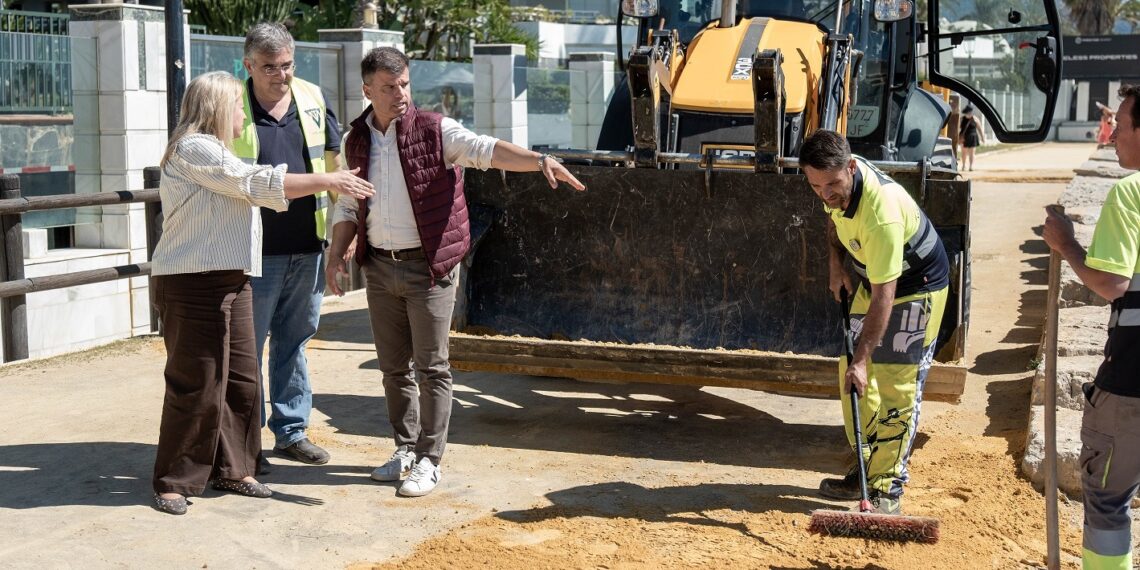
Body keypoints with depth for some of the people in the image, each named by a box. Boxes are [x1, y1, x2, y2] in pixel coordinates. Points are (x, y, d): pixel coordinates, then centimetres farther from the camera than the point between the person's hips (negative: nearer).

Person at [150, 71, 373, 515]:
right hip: (193, 283, -10)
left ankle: (231, 469, 21)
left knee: (241, 380, 10)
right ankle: (173, 482, 5)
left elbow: (249, 191, 29)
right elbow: (259, 184, -18)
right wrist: (329, 181, -15)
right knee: (197, 387, -6)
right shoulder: (193, 149, -12)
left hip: (230, 280, 10)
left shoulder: (213, 152, 24)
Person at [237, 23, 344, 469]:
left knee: (295, 339, 13)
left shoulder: (312, 99, 7)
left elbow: (334, 162, 15)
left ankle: (291, 431, 24)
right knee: (247, 345, 3)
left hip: (308, 247, 4)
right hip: (256, 249, -4)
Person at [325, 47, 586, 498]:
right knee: (393, 367, 13)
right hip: (380, 267, 5)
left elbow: (487, 150, -22)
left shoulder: (435, 131, -7)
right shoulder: (356, 141, 8)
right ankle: (405, 448, 27)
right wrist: (336, 255, 5)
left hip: (429, 266, -5)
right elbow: (349, 206, 16)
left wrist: (539, 160, -38)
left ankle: (429, 460, 8)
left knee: (432, 367, -1)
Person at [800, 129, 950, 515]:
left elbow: (884, 296, -37)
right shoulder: (838, 183, -14)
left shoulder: (881, 212, -39)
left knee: (896, 388, -11)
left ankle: (888, 488, -3)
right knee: (851, 375, 10)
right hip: (872, 279, 9)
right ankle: (866, 471, 20)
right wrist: (836, 261, -1)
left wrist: (862, 358, -37)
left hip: (917, 286, -9)